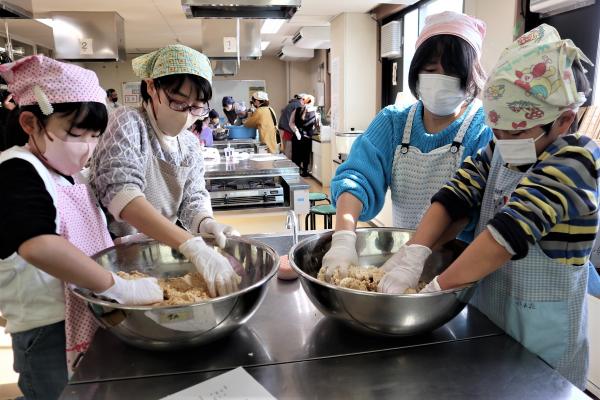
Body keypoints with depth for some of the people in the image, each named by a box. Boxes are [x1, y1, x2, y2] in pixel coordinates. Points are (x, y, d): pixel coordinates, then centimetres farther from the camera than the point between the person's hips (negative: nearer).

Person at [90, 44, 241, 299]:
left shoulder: (191, 144, 4)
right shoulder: (128, 124, -14)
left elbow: (193, 197, 3)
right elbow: (122, 192, -28)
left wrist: (206, 223, -21)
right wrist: (193, 246, -40)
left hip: (165, 248, 5)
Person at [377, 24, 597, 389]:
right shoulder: (500, 152, 1)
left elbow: (512, 230, -31)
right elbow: (454, 196, -10)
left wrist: (437, 287, -31)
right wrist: (413, 254, -25)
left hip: (541, 329, -6)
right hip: (485, 309, 6)